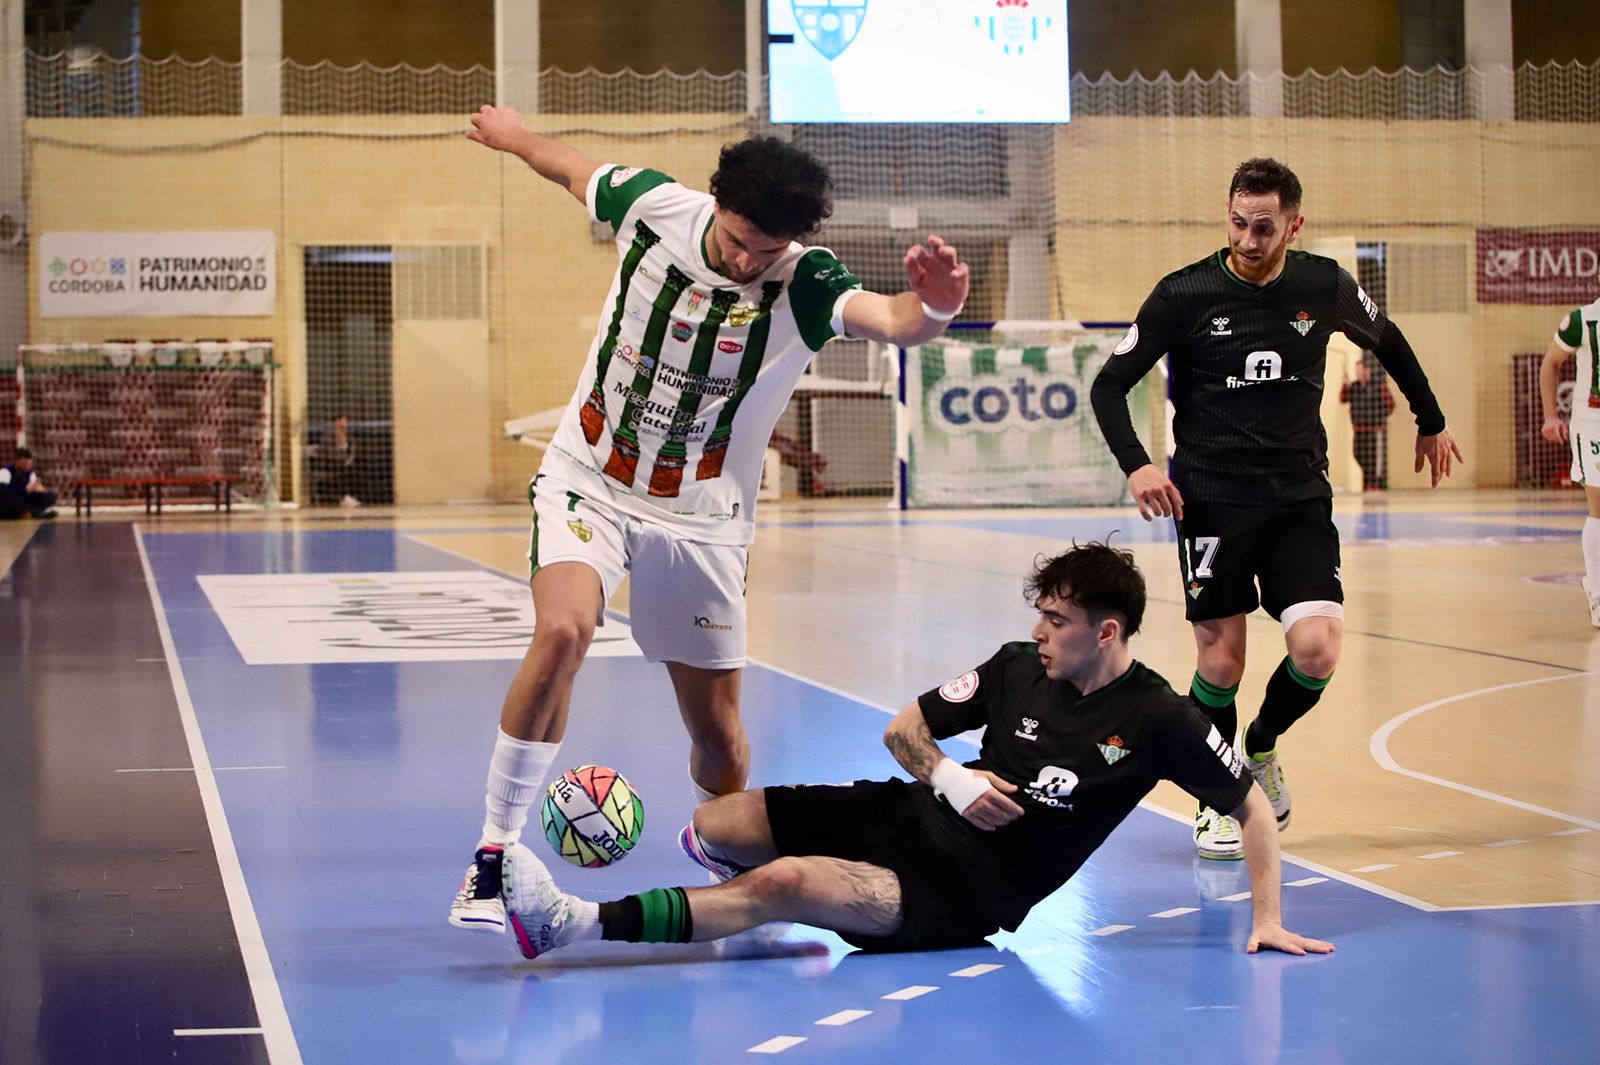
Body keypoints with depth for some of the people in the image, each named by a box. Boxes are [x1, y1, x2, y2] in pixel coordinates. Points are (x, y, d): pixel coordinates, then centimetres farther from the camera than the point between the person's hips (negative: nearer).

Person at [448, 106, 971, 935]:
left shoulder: (805, 286, -20)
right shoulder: (654, 206, -13)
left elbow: (893, 320, -41)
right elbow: (568, 165, 9)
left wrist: (932, 307, -63)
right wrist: (511, 133, 27)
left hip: (701, 519, 0)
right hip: (588, 480, 0)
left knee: (718, 733, 3)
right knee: (562, 631, -28)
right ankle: (492, 856, -16)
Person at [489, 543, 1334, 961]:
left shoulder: (1156, 719, -11)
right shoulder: (1018, 669, 1)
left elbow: (1253, 803, -2)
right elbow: (903, 728, 11)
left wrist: (1266, 920, -7)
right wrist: (946, 776, -10)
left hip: (968, 896, -6)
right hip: (910, 817, 6)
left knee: (782, 883, -29)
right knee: (713, 825, -4)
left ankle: (576, 924, -32)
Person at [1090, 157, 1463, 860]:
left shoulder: (1326, 287, 0)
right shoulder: (1184, 294, -8)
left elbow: (1387, 341, 21)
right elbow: (1109, 385, -2)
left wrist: (1431, 423, 30)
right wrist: (1136, 465, -17)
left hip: (1300, 497, 2)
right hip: (1212, 500, -2)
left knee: (1317, 649, -13)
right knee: (1221, 660, -3)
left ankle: (1262, 750, 18)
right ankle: (1220, 799, 20)